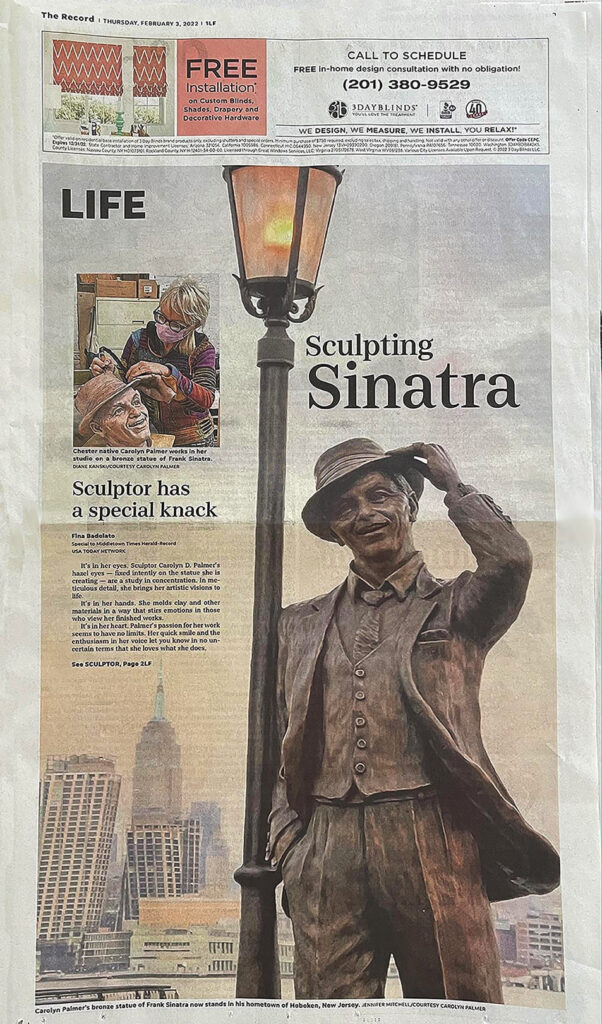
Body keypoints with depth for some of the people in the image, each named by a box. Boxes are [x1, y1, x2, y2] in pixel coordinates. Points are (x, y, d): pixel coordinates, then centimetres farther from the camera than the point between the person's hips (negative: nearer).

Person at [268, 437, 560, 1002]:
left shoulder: (454, 607, 10)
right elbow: (273, 748, 18)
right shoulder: (300, 625, 18)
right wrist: (286, 843, 4)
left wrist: (453, 485, 4)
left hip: (433, 845, -2)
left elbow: (510, 560, -12)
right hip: (325, 856, 2)